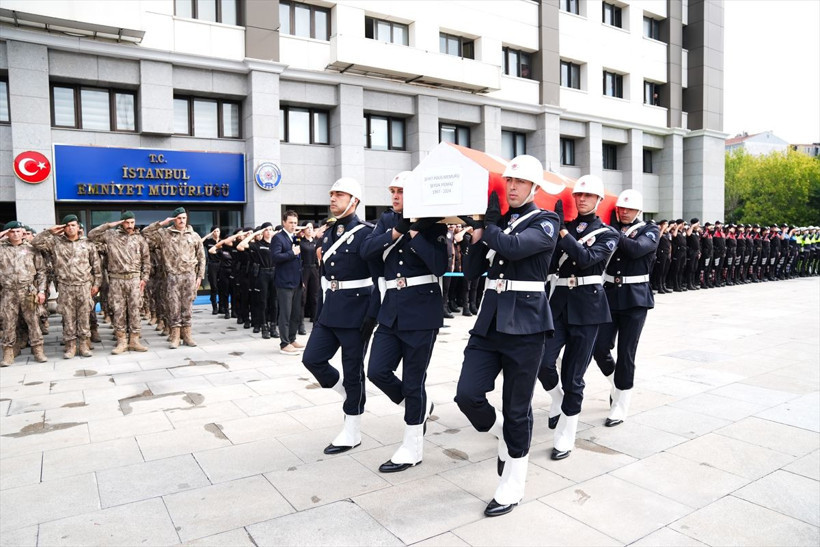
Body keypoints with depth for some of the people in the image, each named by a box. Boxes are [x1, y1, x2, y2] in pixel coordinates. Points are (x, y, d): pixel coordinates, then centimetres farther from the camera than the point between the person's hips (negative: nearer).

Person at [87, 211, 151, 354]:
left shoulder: (140, 238, 7)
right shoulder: (111, 235, 6)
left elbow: (146, 260, 9)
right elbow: (91, 235, 3)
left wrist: (144, 278, 3)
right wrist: (108, 225, 0)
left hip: (134, 279, 0)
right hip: (116, 279, 0)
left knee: (134, 310, 2)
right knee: (118, 311, 3)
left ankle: (134, 341, 9)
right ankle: (121, 341, 11)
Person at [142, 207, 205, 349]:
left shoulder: (194, 236, 9)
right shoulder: (164, 234, 6)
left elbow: (201, 257, 11)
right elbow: (146, 232, -1)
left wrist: (200, 276, 5)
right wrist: (161, 223, -4)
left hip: (190, 275, 1)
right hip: (172, 275, -1)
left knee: (187, 305, 6)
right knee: (173, 306, 0)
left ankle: (186, 334, 14)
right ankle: (175, 336, 6)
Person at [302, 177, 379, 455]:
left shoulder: (365, 232, -11)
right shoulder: (328, 234, 12)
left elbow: (379, 278, -14)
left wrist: (372, 316, -18)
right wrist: (320, 312, 15)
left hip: (356, 312, -7)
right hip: (330, 310, 7)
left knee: (353, 370, 2)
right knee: (312, 358, 5)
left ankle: (352, 432, 18)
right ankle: (351, 395, 28)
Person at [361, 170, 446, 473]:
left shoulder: (431, 224, -5)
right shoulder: (387, 219, 11)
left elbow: (440, 265, -18)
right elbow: (366, 250, -3)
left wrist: (414, 232, -19)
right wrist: (397, 231, -14)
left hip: (422, 310, -6)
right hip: (391, 308, 6)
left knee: (413, 380, 2)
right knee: (377, 371, 3)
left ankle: (412, 447, 19)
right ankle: (419, 408, 29)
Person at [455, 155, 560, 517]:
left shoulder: (545, 222, -3)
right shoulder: (496, 220, 12)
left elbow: (514, 246, -24)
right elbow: (471, 273, 8)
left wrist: (482, 225, -10)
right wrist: (478, 234, -4)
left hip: (525, 323, -5)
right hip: (490, 319, 5)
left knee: (516, 408, 4)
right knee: (467, 395, -3)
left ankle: (513, 485, 23)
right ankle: (505, 438, 29)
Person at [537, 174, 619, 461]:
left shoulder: (607, 233, 3)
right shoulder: (564, 226, 11)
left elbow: (587, 258, -16)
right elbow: (550, 263, 1)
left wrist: (563, 232, -17)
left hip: (587, 305, -3)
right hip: (558, 300, 3)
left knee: (573, 375, 1)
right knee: (542, 362, -11)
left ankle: (565, 437, 16)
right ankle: (559, 399, 23)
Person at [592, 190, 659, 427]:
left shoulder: (650, 230, 1)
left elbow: (637, 248, -20)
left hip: (635, 298, -3)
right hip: (609, 294, 3)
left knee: (625, 353, 0)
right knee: (599, 349, -1)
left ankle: (620, 406, 15)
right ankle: (618, 384, 30)